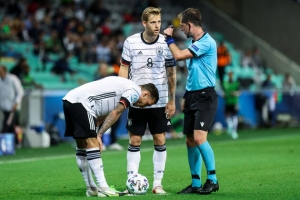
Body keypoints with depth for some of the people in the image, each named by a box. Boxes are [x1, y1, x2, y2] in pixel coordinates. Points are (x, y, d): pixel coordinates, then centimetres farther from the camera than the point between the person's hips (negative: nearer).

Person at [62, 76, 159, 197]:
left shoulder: (124, 86, 26)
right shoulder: (135, 92, -3)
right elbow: (114, 114, -9)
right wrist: (99, 135, -8)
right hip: (81, 102, -10)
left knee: (82, 145, 13)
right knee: (92, 144, -10)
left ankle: (91, 189, 19)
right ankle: (103, 188, -11)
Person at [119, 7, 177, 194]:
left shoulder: (166, 43, -3)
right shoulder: (131, 42, -4)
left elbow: (171, 74, 3)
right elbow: (124, 70, 5)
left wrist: (172, 101, 1)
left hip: (160, 102, 0)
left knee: (160, 141, 1)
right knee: (134, 141, 1)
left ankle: (158, 184, 8)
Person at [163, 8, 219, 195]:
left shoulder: (207, 42, -14)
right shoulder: (193, 44, 15)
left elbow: (179, 55, -18)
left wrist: (169, 38, -3)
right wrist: (186, 96, 20)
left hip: (205, 96, -9)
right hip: (192, 95, 9)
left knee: (199, 138, -18)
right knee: (190, 141, 6)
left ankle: (212, 179, -8)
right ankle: (196, 183, 12)